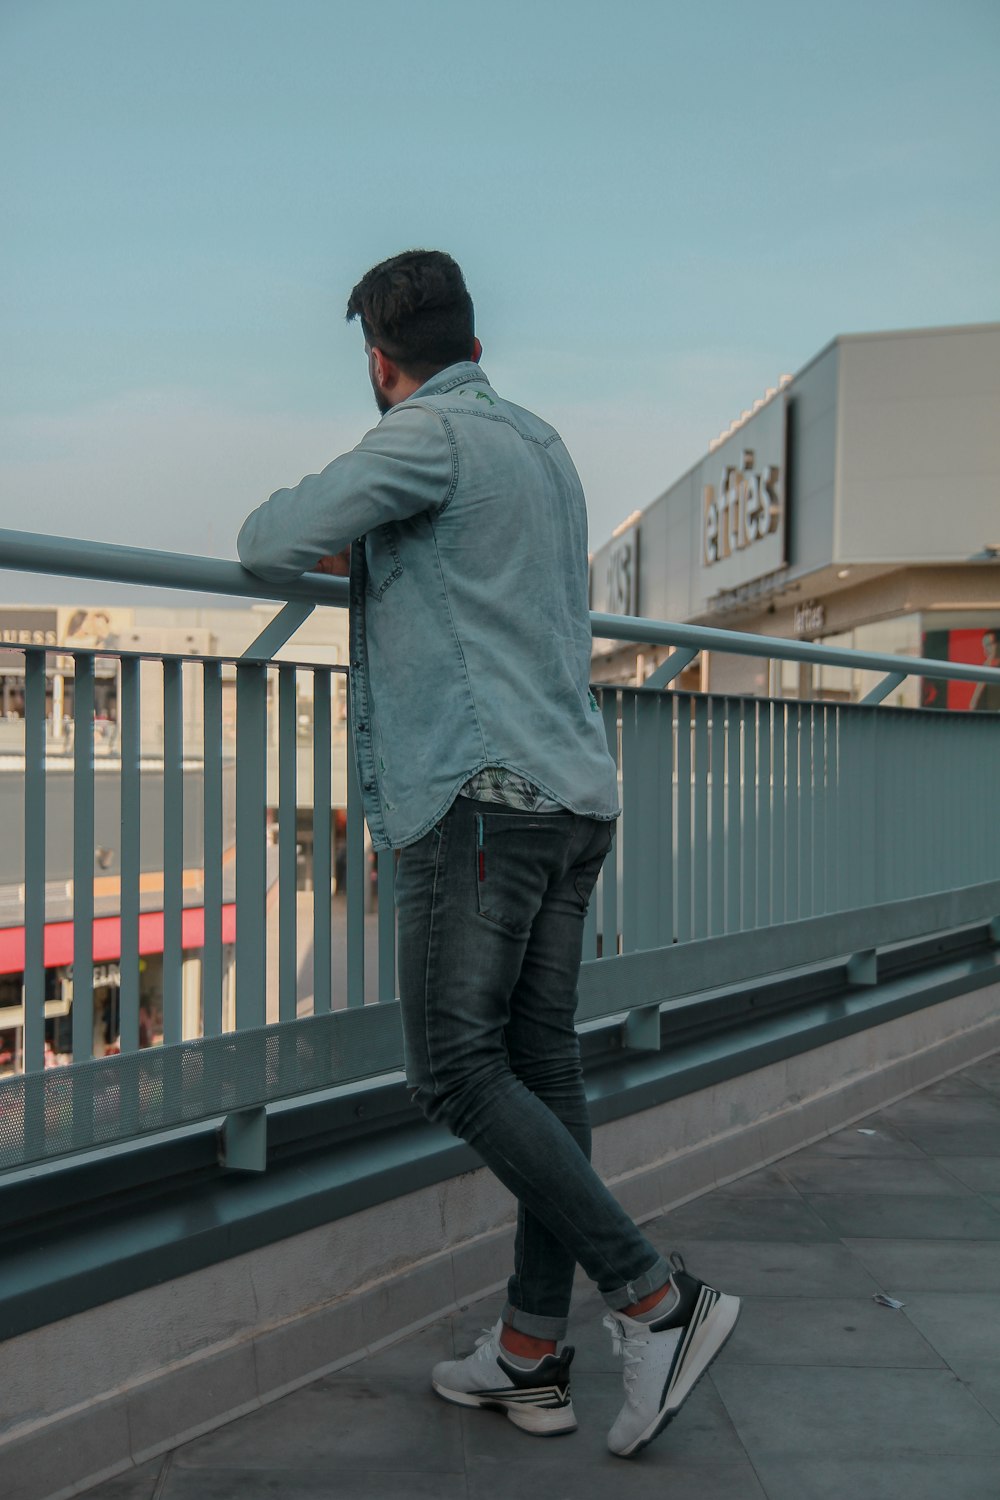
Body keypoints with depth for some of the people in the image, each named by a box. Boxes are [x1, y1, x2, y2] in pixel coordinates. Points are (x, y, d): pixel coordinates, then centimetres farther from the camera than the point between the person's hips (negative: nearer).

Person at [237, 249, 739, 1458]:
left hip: (483, 791, -9)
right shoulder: (547, 449, 23)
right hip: (576, 791, 9)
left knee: (457, 1068, -5)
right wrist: (370, 552, 40)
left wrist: (273, 522, 11)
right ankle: (530, 1355, 15)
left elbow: (275, 544, -13)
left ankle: (654, 1297, -6)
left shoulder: (429, 434, -4)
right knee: (540, 1067, 7)